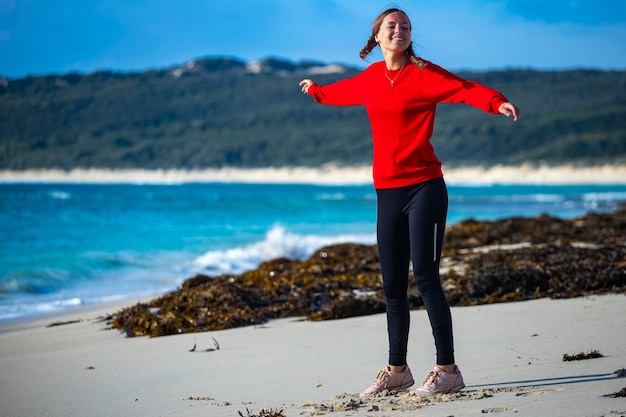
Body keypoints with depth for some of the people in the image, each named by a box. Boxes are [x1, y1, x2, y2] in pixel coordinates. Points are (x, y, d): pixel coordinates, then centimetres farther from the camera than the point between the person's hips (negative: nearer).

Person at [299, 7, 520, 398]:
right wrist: (316, 90, 53)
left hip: (424, 187, -6)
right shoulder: (371, 78, 12)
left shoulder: (423, 73, -6)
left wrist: (497, 102, -41)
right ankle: (397, 370, 23)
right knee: (393, 286, 11)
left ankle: (447, 369, -3)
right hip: (387, 191, 6)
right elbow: (345, 92, 34)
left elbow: (464, 88, -22)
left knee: (426, 278, -10)